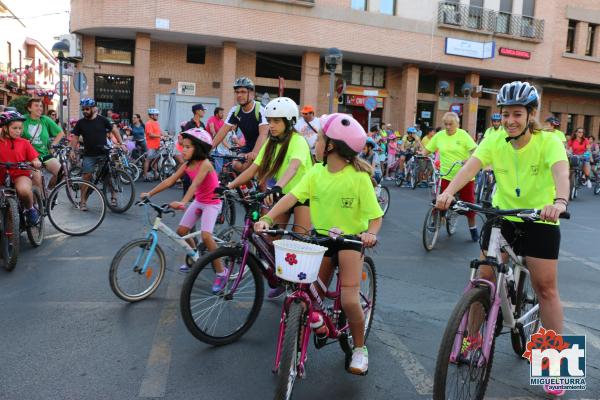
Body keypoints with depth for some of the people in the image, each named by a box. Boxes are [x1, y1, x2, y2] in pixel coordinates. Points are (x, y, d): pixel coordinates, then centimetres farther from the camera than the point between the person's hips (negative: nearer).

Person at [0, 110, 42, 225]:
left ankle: (30, 209, -6)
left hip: (21, 174, -2)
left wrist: (36, 163, -18)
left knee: (23, 190, -35)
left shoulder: (24, 143, 4)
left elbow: (34, 159, 4)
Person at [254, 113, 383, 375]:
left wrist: (370, 233, -36)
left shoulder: (359, 177, -17)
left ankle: (359, 348, 14)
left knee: (349, 301, -12)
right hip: (322, 238, 4)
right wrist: (267, 218, -31)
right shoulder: (316, 172, -5)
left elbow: (375, 216, -15)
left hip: (350, 239, -4)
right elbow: (292, 196, -16)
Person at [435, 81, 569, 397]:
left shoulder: (548, 141, -15)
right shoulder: (495, 141, -9)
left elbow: (561, 172, -34)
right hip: (501, 217, 2)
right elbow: (470, 166, -26)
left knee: (546, 287, 0)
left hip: (540, 221, -2)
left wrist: (560, 201, -55)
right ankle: (472, 338, 20)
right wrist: (448, 192, -45)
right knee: (484, 278, 2)